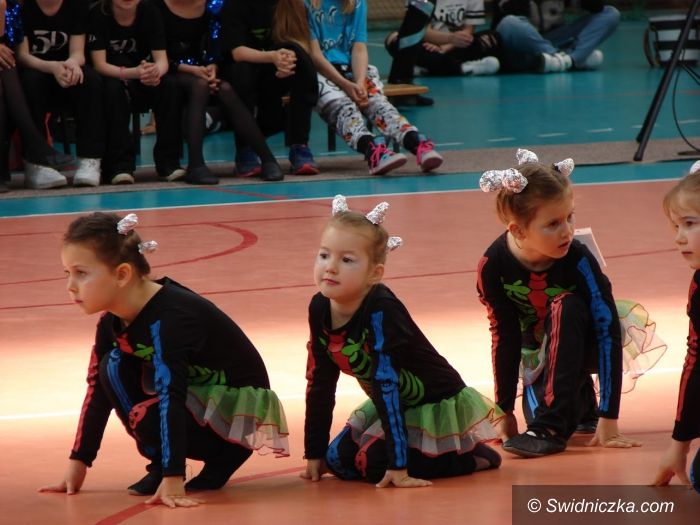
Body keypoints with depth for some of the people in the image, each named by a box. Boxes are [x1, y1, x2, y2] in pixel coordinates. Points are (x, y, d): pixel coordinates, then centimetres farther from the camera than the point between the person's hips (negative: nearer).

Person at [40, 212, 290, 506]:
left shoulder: (169, 318, -32)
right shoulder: (113, 321, -5)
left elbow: (171, 398, -38)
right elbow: (98, 390, 4)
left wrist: (173, 480, -42)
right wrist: (78, 463, 5)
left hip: (240, 403, -8)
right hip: (193, 390, 8)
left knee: (146, 417, -29)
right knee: (113, 370, -9)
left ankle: (226, 455, -3)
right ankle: (161, 462, 1)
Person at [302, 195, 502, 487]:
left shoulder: (381, 312, -32)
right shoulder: (320, 309, -10)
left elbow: (386, 384, -34)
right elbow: (319, 382, -1)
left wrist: (398, 466, -35)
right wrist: (314, 453, 2)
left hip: (437, 405, -7)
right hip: (393, 404, 8)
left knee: (374, 462, -22)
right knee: (338, 460, 0)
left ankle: (471, 455, -2)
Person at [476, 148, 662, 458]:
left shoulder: (578, 259, -30)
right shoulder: (493, 266, -24)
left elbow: (607, 330, -29)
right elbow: (505, 337, -15)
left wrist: (608, 418, -32)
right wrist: (504, 411, -12)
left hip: (584, 344, -3)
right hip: (538, 351, 3)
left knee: (564, 307, -33)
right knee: (537, 409, -21)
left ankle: (551, 427, -32)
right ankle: (579, 401, 16)